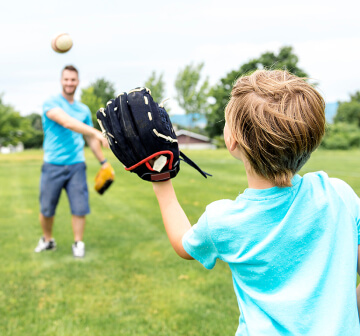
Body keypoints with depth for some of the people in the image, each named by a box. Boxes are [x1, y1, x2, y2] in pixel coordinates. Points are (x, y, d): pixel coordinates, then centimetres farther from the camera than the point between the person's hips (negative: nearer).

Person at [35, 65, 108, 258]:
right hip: (52, 166, -3)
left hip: (76, 165, 3)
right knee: (46, 209, 5)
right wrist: (97, 132, -35)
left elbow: (90, 139, 20)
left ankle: (78, 244, 13)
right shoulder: (51, 104, -5)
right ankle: (47, 240, 28)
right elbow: (67, 122, -24)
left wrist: (103, 162, 18)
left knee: (79, 207, -3)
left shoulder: (84, 110, 12)